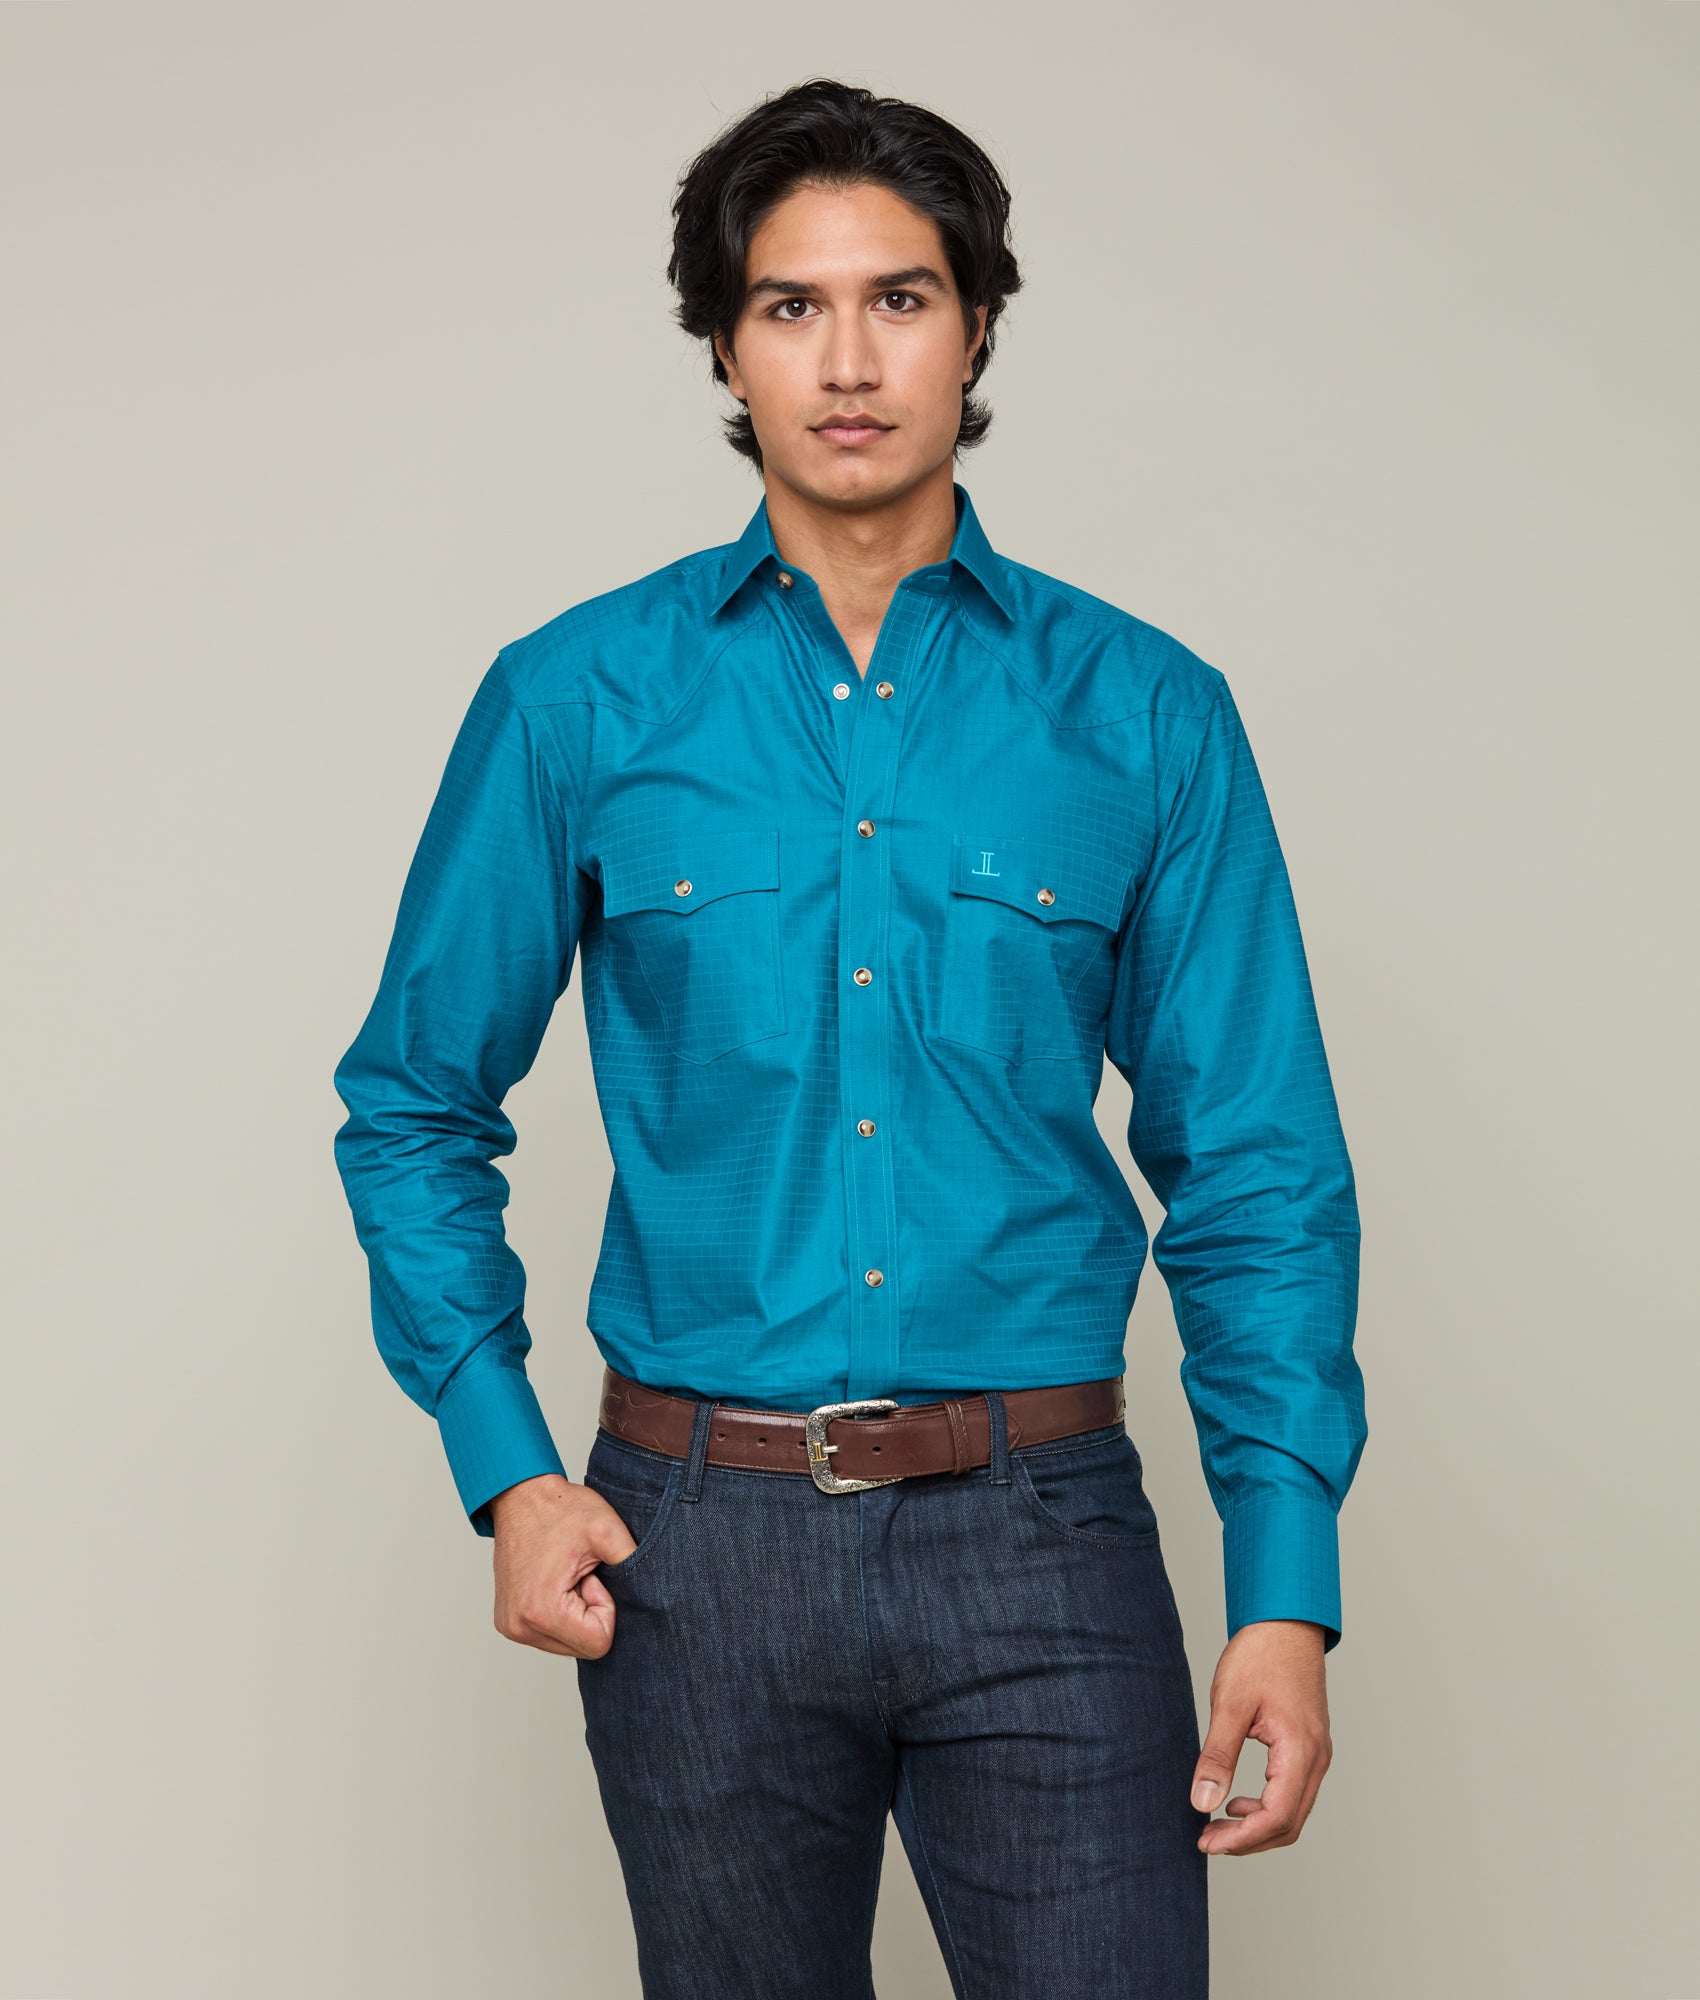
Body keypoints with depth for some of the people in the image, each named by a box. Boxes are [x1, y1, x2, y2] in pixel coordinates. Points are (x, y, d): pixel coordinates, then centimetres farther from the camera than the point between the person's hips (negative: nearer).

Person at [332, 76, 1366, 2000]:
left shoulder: (1145, 714, 1)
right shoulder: (575, 701, 1)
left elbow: (1256, 1172, 1)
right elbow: (417, 1104, 8)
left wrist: (1288, 1587, -6)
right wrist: (505, 1469, -3)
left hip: (1040, 1539, 0)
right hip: (701, 1540, 1)